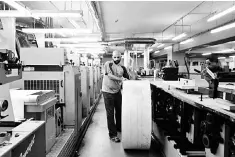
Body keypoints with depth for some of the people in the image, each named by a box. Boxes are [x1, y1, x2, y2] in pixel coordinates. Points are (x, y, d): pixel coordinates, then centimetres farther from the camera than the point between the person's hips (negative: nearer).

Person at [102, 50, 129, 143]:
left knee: (120, 111, 16)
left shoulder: (122, 68, 7)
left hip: (117, 91, 5)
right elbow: (110, 76, -18)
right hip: (108, 91, -5)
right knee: (110, 114, 0)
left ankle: (119, 128, 40)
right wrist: (121, 79, -25)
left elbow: (127, 79, 11)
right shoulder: (108, 64, -8)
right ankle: (112, 135, 9)